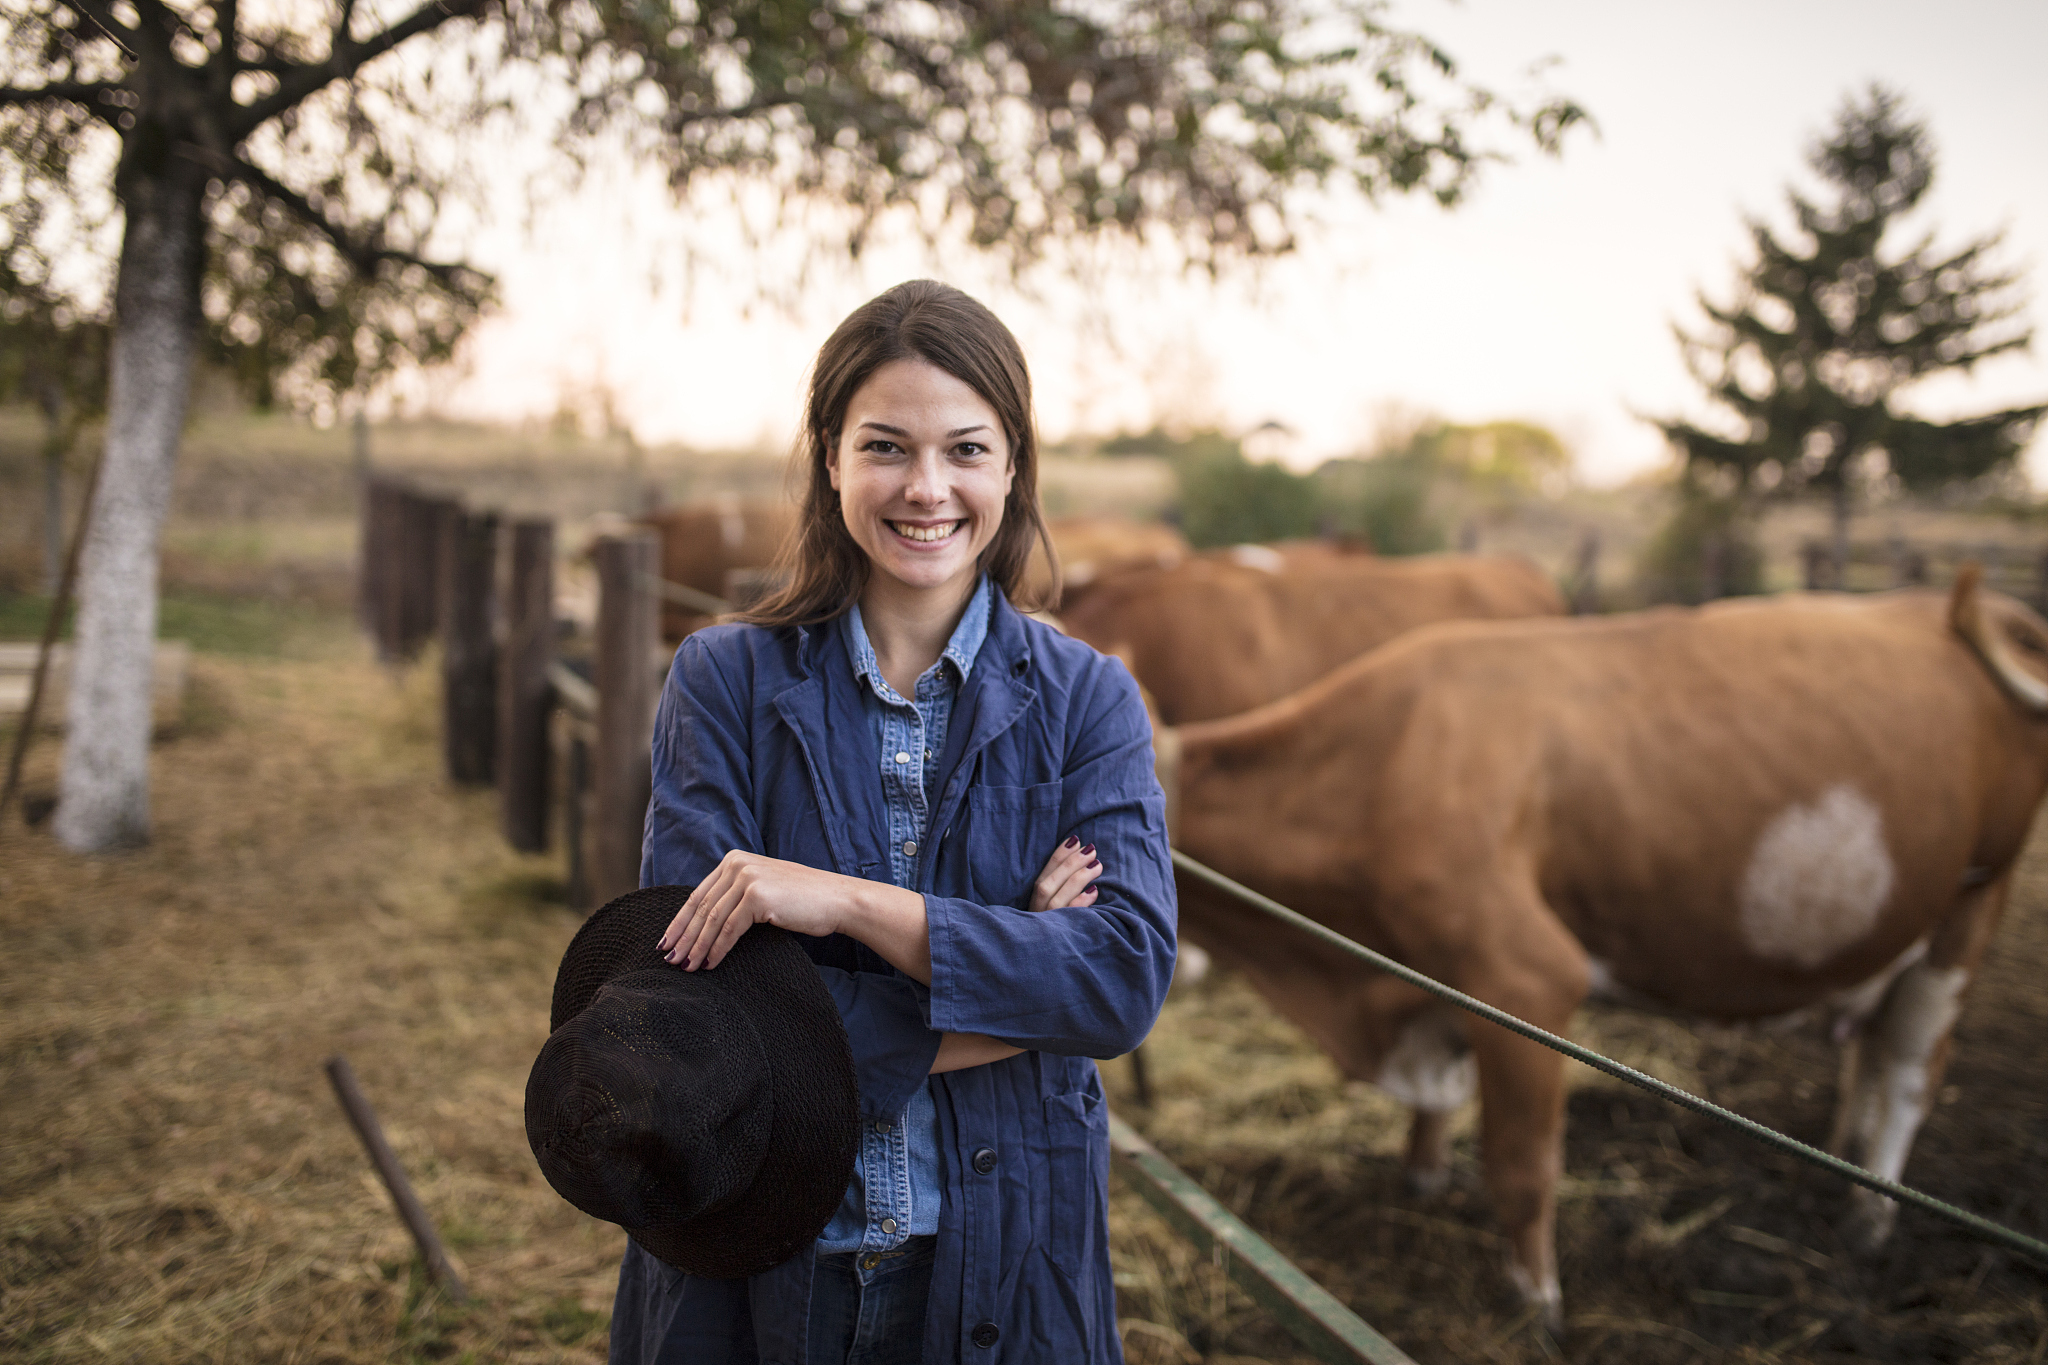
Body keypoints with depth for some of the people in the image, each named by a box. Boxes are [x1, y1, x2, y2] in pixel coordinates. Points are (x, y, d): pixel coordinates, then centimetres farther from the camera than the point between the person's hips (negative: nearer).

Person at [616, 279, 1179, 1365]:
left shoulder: (1086, 700, -3)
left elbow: (1127, 979, -16)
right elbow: (696, 992, -16)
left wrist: (846, 901, -24)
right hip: (752, 1274, 0)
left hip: (1003, 1272, 1)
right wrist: (1019, 999, -17)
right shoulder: (725, 681, -6)